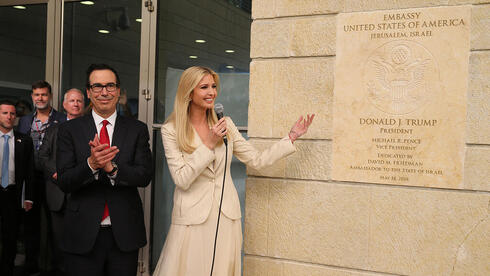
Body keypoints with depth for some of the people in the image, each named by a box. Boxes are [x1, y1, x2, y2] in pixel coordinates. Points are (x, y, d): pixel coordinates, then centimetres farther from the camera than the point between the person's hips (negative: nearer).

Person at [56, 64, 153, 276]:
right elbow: (63, 182, -7)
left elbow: (145, 175, -7)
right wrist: (91, 164, -25)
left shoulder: (137, 129, 3)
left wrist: (112, 167, -22)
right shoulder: (69, 130, 1)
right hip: (83, 235, -1)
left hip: (125, 235, 1)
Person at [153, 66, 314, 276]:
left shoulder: (225, 124, 6)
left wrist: (292, 137, 6)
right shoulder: (171, 130, -5)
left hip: (227, 217, 4)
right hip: (192, 219, -3)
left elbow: (256, 160, 7)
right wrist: (209, 145, -16)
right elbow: (182, 180, -13)